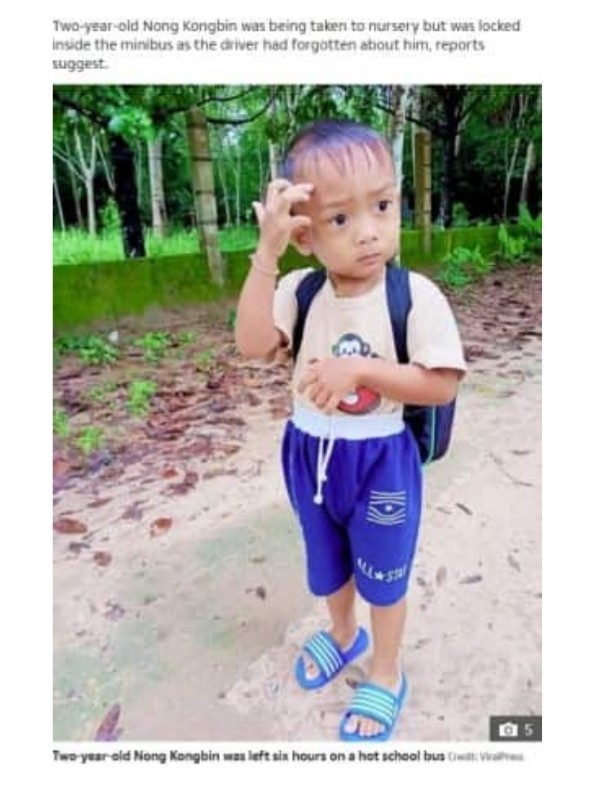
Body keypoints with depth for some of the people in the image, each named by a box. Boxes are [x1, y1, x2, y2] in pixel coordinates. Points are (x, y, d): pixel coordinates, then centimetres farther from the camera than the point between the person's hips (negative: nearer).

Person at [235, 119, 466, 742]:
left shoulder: (416, 296, -19)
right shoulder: (300, 289, -10)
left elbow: (442, 385, -20)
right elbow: (252, 344, -24)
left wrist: (360, 369, -30)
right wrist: (266, 253, -29)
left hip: (379, 460, -3)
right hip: (309, 453, 4)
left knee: (383, 575, 18)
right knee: (327, 563, 27)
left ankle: (386, 674, 47)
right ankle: (343, 633, 59)